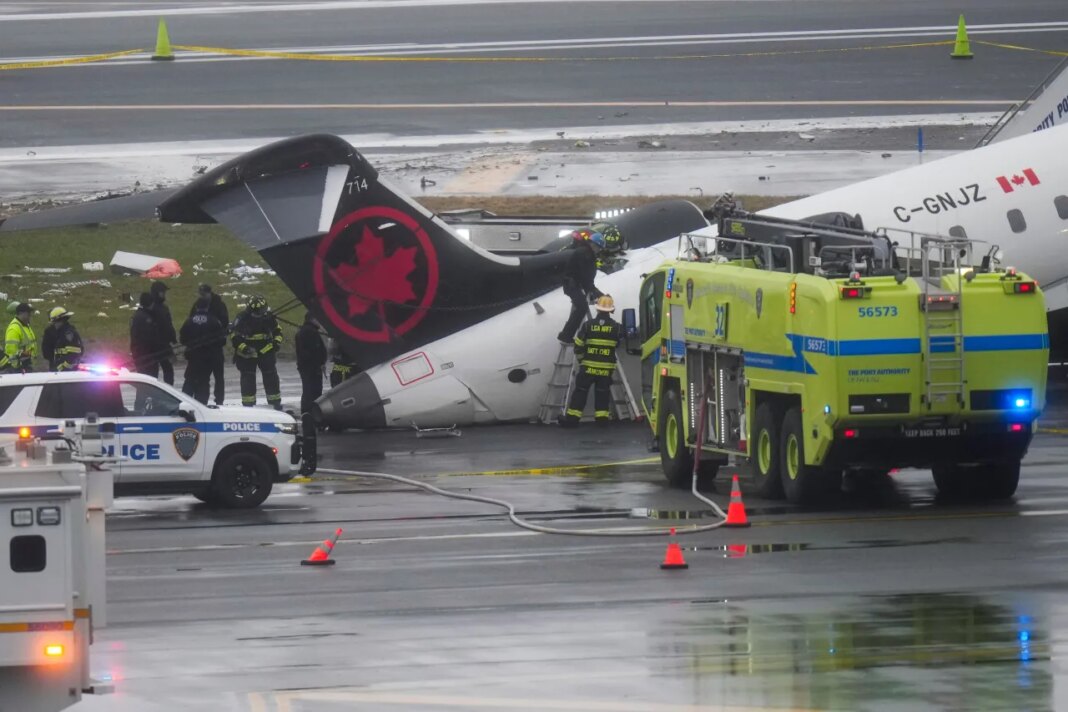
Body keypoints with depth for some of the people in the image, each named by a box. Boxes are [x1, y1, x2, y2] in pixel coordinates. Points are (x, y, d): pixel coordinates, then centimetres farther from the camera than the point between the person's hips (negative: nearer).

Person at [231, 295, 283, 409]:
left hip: (266, 352, 3)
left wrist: (277, 342, -4)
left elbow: (277, 330, 11)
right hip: (247, 355, -3)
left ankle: (275, 401, 16)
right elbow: (234, 336, -12)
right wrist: (243, 347, -23)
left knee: (271, 376, 6)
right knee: (248, 378, 2)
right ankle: (248, 404, 10)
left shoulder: (268, 317, -5)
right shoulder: (241, 319, -16)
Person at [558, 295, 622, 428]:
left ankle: (572, 418, 5)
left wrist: (581, 358, 14)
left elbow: (578, 345, -3)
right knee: (602, 392, 12)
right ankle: (602, 416, 8)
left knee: (581, 390, 6)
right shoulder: (616, 327, -6)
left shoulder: (588, 325, -7)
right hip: (607, 367, 0)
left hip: (588, 366, 0)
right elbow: (619, 344, 7)